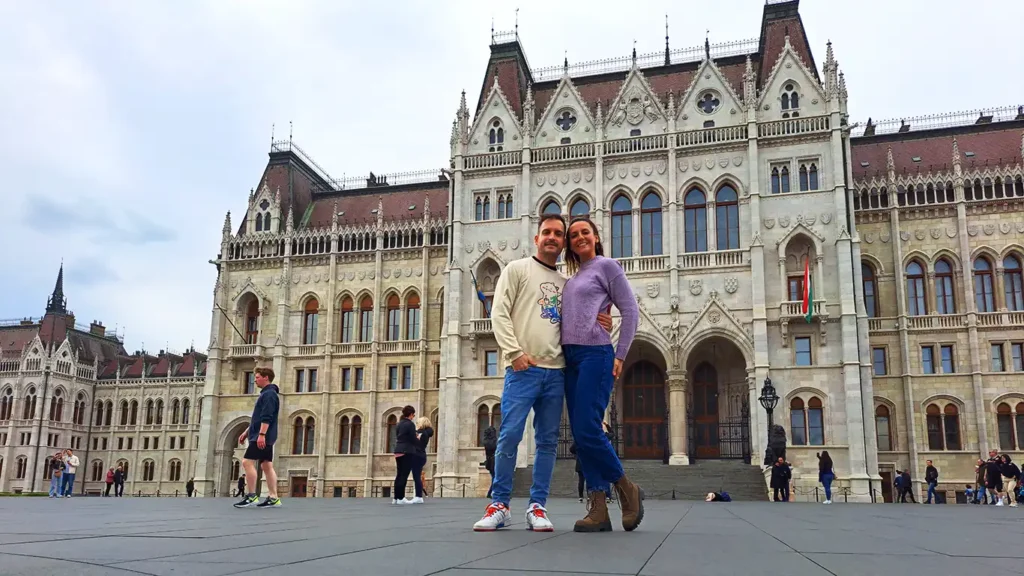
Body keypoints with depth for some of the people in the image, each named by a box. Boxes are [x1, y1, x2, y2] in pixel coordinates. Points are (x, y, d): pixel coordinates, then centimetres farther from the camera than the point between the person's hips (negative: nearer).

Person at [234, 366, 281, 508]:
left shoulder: (269, 394, -11)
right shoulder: (266, 394, 21)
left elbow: (267, 417, -21)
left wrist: (261, 435, -26)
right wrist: (247, 432, 26)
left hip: (262, 437, -10)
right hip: (266, 437, 10)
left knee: (247, 462, -11)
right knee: (266, 465, 6)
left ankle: (251, 496, -11)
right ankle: (273, 498, 4)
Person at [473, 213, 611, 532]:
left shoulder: (566, 284, 20)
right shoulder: (517, 269, 7)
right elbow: (499, 314, -2)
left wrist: (601, 325, 2)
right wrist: (515, 353, -13)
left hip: (556, 371, 5)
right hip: (523, 369, -4)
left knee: (547, 441, 4)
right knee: (509, 436, -8)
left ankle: (537, 506, 11)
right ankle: (499, 505, 4)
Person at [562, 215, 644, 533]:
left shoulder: (607, 266, 2)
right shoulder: (572, 278, 21)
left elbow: (630, 311, -3)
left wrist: (620, 356, -7)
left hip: (595, 355, -7)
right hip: (570, 358, 7)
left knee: (587, 430, -15)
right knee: (580, 434, 1)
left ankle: (628, 489, 6)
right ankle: (598, 511, 3)